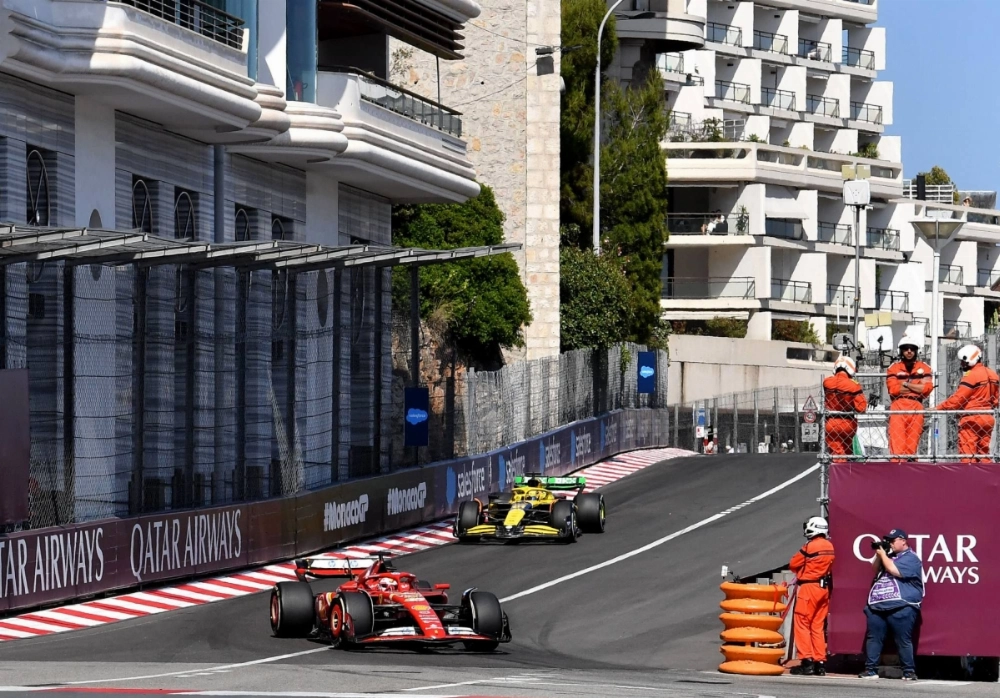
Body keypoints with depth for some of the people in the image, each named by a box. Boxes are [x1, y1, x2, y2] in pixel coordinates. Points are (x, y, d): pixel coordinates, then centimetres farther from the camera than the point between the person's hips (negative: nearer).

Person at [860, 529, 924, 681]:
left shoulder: (910, 558, -5)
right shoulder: (889, 555, 21)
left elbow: (894, 570, -18)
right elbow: (875, 569, 22)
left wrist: (883, 554, -7)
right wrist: (878, 554, 6)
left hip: (901, 608, -8)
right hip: (878, 606, 8)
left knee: (903, 640, -8)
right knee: (873, 638, 5)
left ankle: (909, 671, -5)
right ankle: (870, 669, 9)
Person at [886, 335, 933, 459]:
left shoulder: (924, 368, 12)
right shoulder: (894, 368, 10)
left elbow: (927, 388, -2)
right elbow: (893, 389, -4)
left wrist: (906, 384, 0)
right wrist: (917, 387, -2)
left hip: (916, 408, 1)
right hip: (897, 408, -1)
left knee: (911, 447, 2)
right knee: (897, 444, -13)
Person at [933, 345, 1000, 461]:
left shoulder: (972, 375, -13)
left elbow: (958, 399, -15)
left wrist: (938, 408, -11)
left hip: (971, 418, -8)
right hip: (988, 419, 8)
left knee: (967, 452, -6)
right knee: (983, 452, 12)